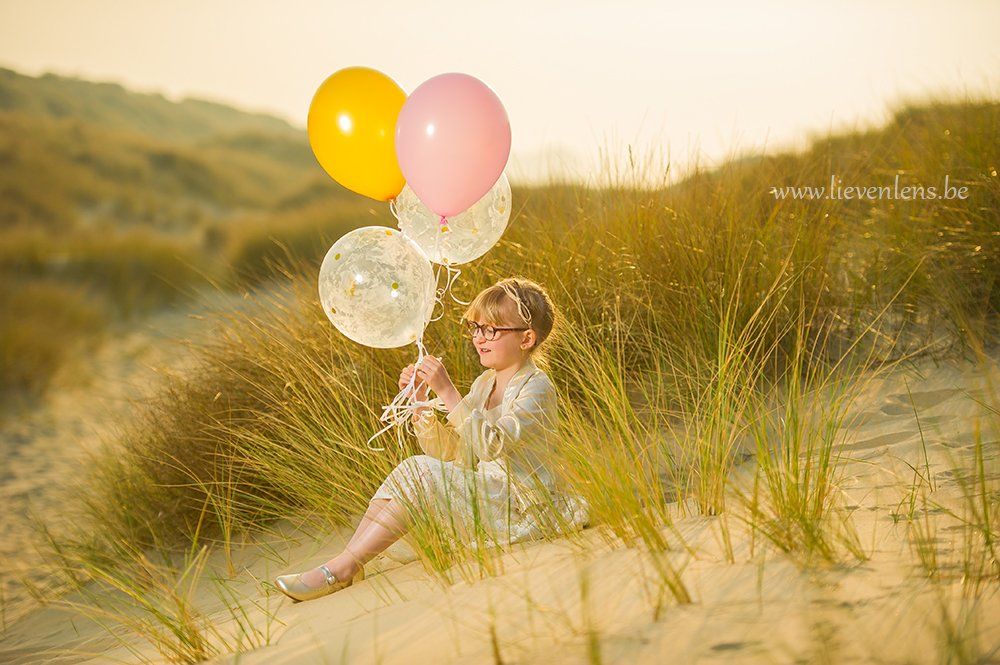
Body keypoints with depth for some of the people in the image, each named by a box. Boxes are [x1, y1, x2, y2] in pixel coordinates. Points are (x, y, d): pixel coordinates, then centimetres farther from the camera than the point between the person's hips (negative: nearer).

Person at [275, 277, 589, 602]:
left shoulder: (537, 388, -13)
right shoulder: (485, 383, 13)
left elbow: (490, 445, -27)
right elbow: (447, 450, 10)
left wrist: (447, 392, -29)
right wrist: (420, 400, -3)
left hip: (521, 511, -9)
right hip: (488, 497, 9)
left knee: (419, 472, -20)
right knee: (410, 472, -5)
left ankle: (343, 567, -17)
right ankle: (347, 562, -12)